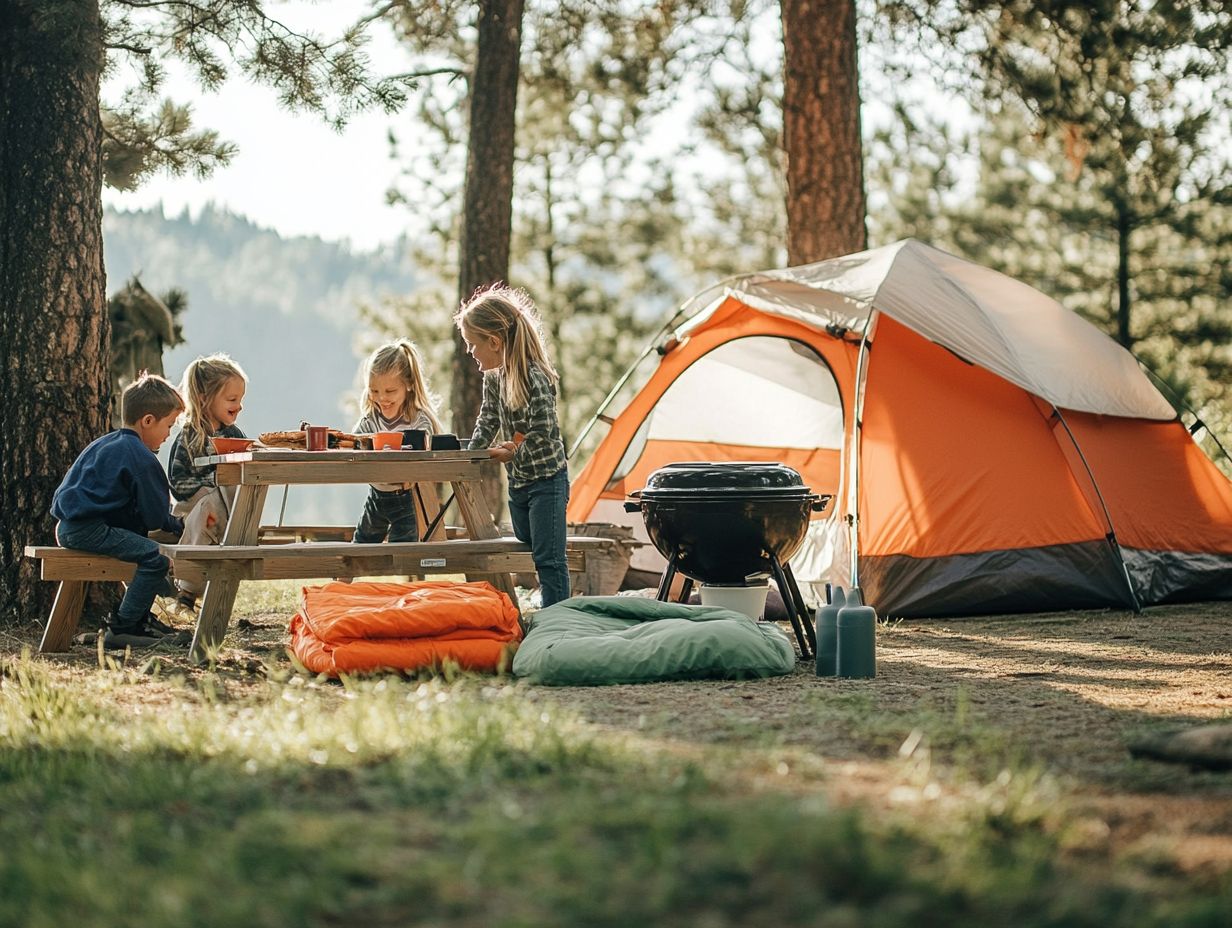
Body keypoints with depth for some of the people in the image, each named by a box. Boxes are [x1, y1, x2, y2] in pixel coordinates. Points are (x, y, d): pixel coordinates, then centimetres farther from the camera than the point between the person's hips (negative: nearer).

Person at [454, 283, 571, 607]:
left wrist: (513, 453, -13)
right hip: (517, 482, 9)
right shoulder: (493, 377, 4)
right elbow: (487, 422, 12)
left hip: (547, 480, -9)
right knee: (530, 556, 15)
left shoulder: (535, 377, -23)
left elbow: (543, 432, -25)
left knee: (549, 559, -8)